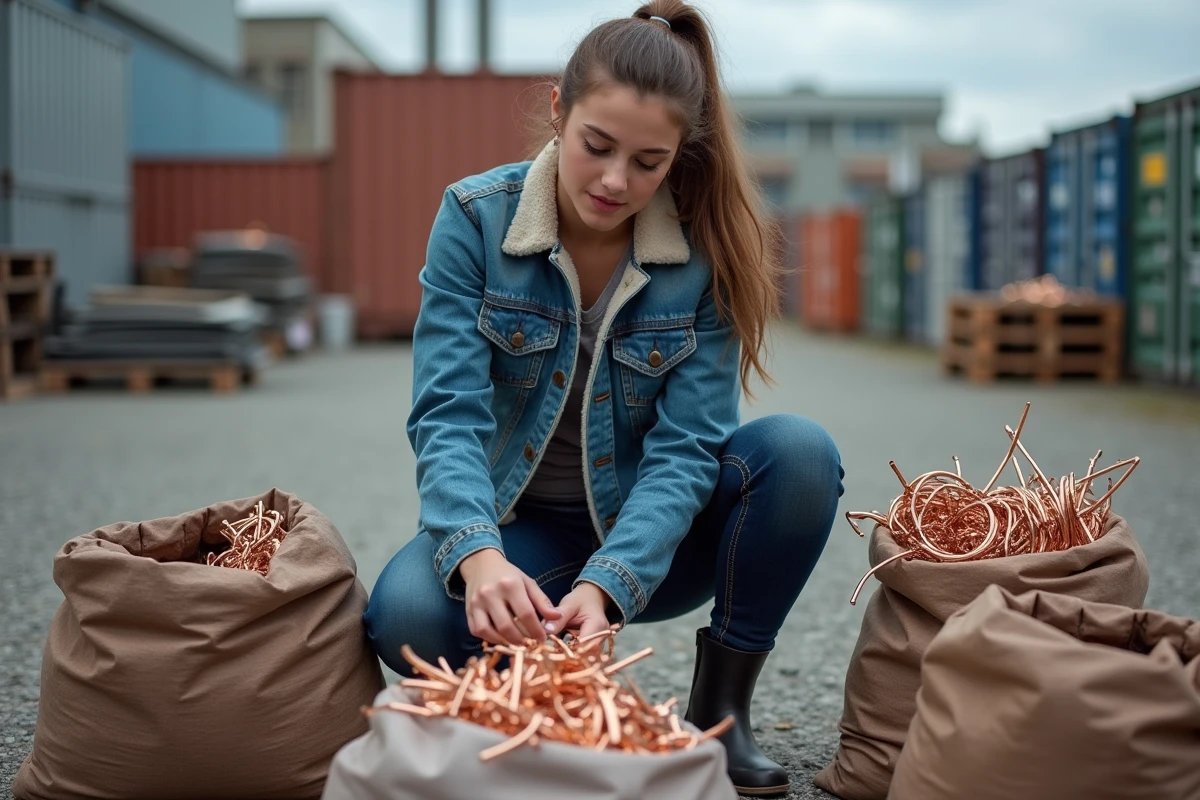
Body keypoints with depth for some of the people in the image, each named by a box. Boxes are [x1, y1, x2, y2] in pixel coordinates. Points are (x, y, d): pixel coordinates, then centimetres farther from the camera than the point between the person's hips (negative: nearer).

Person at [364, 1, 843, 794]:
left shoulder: (708, 246, -13)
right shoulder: (476, 217, -14)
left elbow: (686, 447, -18)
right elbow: (449, 414, -20)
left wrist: (606, 584, -35)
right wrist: (479, 556, -40)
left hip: (653, 536, 1)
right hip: (523, 530, 0)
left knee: (800, 450, -27)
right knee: (406, 616, -32)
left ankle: (720, 709, -10)